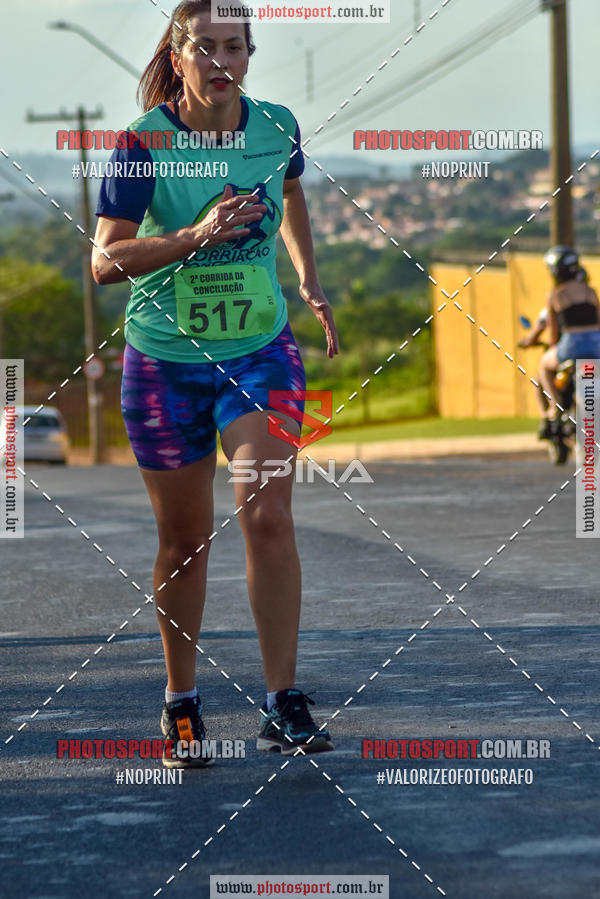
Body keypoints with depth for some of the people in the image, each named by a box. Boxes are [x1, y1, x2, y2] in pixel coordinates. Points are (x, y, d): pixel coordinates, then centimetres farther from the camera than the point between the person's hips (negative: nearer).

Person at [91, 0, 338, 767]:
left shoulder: (275, 127, -2)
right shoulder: (145, 142, -14)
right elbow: (104, 261, -19)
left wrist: (309, 278, 16)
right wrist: (194, 235, -30)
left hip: (260, 353, 2)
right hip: (165, 362, -1)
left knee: (267, 515, -16)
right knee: (184, 540, 8)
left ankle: (282, 703, -13)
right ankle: (181, 702, 26)